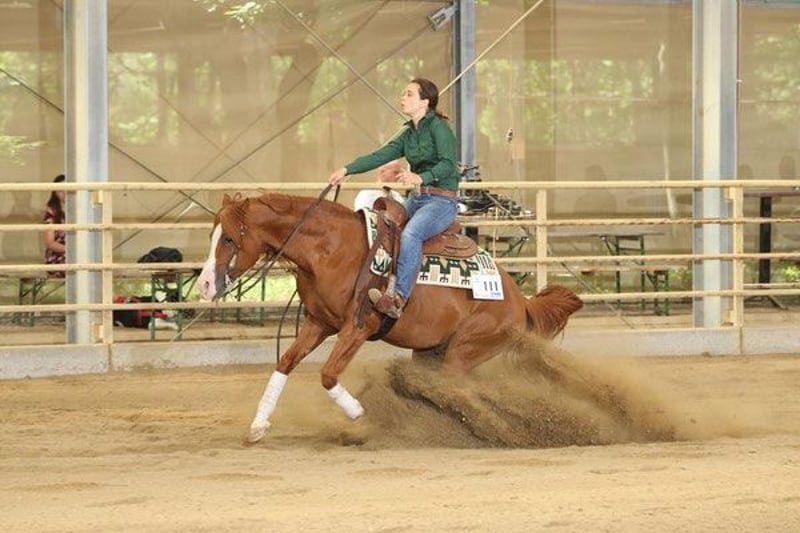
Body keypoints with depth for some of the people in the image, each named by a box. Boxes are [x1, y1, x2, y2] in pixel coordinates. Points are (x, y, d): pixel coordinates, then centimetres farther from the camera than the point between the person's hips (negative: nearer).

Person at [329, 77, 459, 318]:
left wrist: (421, 178, -35)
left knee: (410, 234, -34)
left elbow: (448, 164, -20)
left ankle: (398, 298, -42)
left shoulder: (438, 128, -8)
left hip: (441, 200, -9)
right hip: (416, 199, 9)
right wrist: (347, 170, -1)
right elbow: (379, 156, 10)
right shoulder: (409, 134, 15)